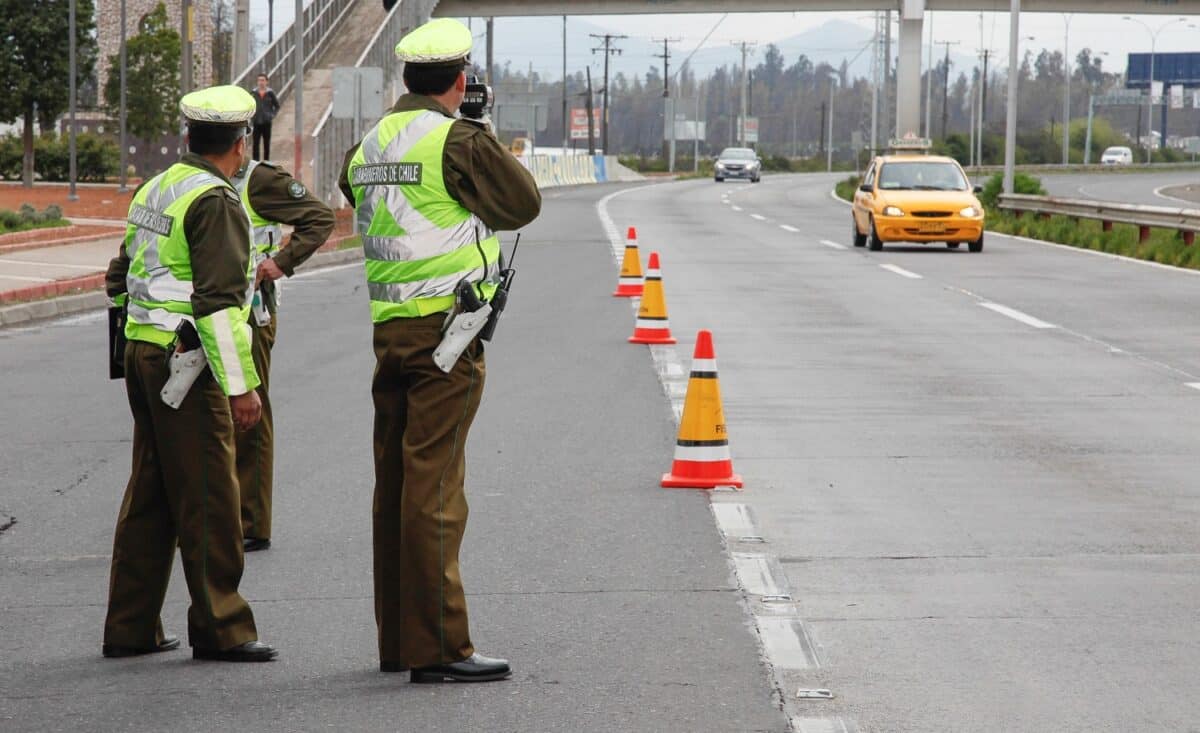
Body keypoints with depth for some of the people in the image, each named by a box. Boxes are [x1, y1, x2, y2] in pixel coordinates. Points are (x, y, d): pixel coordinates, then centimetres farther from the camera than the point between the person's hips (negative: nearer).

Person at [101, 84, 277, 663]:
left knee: (149, 493, 13)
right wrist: (241, 384, -20)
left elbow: (121, 279, 21)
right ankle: (219, 630, -1)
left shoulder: (153, 191, 14)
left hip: (140, 352, 9)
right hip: (185, 364, -9)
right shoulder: (215, 202, -14)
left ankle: (130, 628, 16)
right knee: (208, 497, -4)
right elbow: (218, 301, -21)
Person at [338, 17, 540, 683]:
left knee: (395, 480, 13)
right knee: (434, 485, -8)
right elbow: (522, 204, -6)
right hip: (445, 327, -8)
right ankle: (438, 647, -8)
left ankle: (397, 640, 20)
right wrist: (496, 153, 12)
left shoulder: (372, 141, 11)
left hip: (389, 327, 8)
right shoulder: (457, 140, -12)